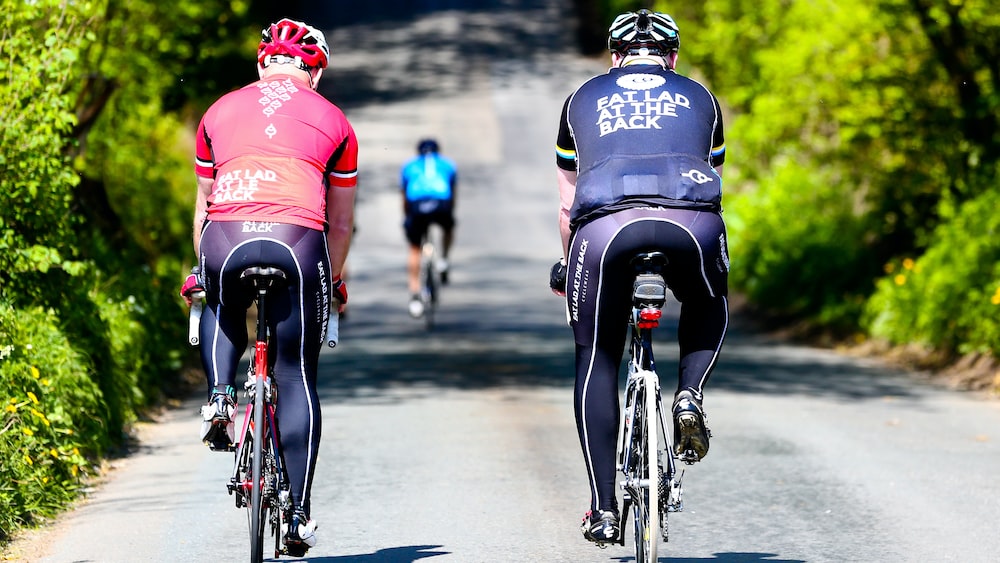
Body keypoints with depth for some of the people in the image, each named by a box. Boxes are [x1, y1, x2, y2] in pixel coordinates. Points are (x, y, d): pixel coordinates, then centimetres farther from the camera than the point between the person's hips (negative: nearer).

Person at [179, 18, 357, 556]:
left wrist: (200, 268, 45)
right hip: (299, 241, -1)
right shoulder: (333, 121, 20)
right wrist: (333, 281, 42)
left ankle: (219, 395, 10)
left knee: (218, 311, 36)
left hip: (226, 237, 1)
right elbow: (340, 221, 27)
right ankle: (298, 515, 6)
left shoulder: (220, 111, 23)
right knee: (297, 379, 9)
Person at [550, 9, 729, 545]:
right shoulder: (698, 97, 31)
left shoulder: (584, 98, 30)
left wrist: (568, 269, 49)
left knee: (596, 361, 14)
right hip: (691, 219, 1)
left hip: (605, 223, 0)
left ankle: (603, 509, 8)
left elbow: (567, 205, 34)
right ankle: (689, 394, 6)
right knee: (708, 307, 33)